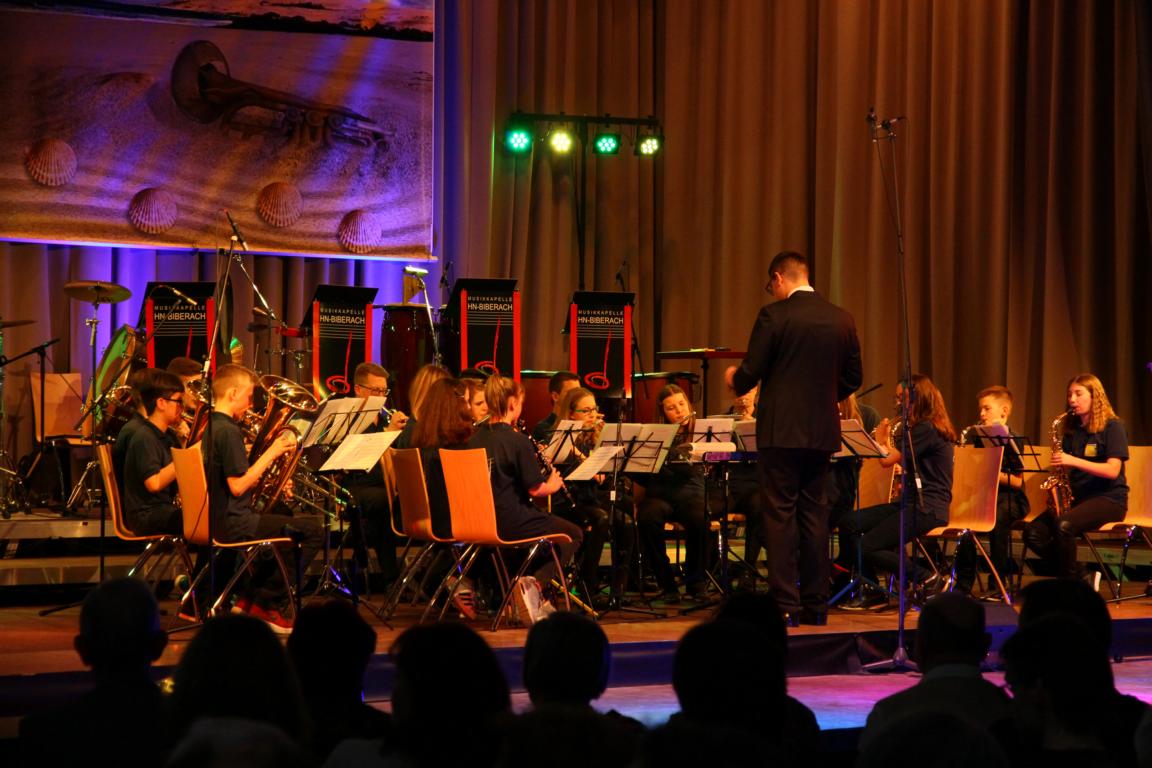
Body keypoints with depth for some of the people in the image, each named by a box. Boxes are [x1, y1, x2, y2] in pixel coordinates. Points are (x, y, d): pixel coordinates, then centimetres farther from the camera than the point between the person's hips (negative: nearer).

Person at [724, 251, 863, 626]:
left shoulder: (774, 315, -10)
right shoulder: (842, 319, 6)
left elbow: (750, 374, -10)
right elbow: (853, 378, 11)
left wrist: (734, 379, 13)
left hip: (782, 429, -5)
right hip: (822, 432, 5)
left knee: (780, 515, -1)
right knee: (813, 513, 12)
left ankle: (785, 604, -4)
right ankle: (816, 604, 14)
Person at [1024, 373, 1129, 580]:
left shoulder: (1112, 426, -2)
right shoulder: (1071, 430, 16)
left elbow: (1112, 470, -13)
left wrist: (1074, 461, -21)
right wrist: (1059, 468, -5)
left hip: (1108, 499, -6)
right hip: (1075, 497, 6)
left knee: (1064, 525, -35)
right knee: (1033, 532, -19)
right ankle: (1077, 576, -8)